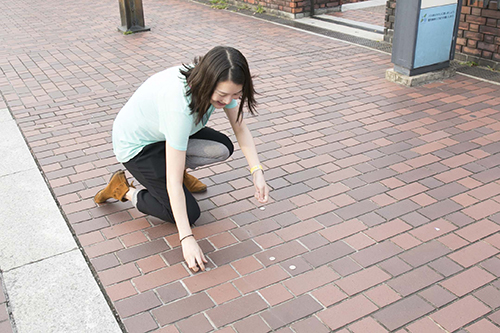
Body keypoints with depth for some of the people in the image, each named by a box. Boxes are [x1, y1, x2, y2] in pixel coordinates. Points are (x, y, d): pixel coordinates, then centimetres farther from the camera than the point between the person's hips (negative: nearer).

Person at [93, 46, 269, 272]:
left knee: (223, 148, -12)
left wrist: (257, 171, -21)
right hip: (135, 145, -7)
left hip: (162, 133, 7)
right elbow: (173, 183, -37)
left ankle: (168, 166, 11)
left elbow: (240, 129, -7)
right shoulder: (180, 105, -41)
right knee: (190, 213, -10)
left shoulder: (221, 85, -20)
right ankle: (124, 190, 6)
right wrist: (187, 238, -35)